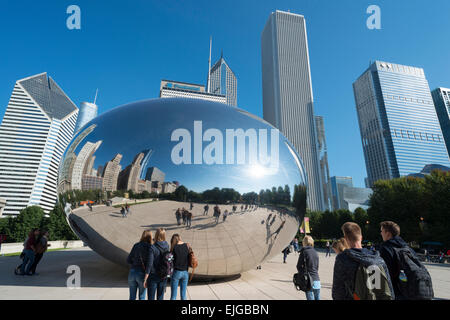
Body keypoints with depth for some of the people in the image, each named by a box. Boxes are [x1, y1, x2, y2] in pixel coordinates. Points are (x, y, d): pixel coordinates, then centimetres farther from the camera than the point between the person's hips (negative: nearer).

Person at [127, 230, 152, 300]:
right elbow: (149, 263, -17)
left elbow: (128, 260, 3)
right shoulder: (150, 247, -11)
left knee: (132, 297, 17)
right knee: (142, 297, 13)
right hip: (142, 273, -3)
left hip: (132, 272, 4)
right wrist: (146, 278, -15)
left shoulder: (136, 245, 1)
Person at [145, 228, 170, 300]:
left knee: (151, 297, 10)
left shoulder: (152, 248, -17)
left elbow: (150, 264, -17)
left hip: (153, 276, -4)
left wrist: (145, 279, -11)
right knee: (160, 297, 16)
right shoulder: (167, 246, -3)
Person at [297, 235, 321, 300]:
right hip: (317, 279, 5)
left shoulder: (304, 252, -8)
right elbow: (317, 266, 13)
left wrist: (302, 274, 10)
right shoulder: (315, 252, 7)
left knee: (310, 298, 0)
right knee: (318, 298, 13)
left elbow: (299, 266, -5)